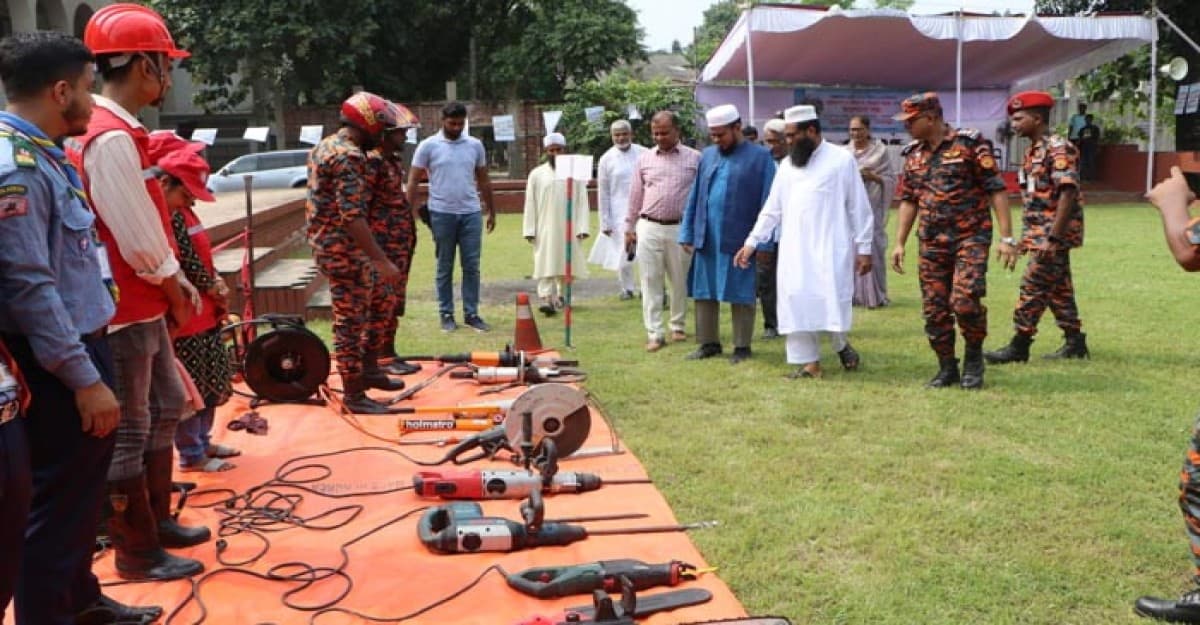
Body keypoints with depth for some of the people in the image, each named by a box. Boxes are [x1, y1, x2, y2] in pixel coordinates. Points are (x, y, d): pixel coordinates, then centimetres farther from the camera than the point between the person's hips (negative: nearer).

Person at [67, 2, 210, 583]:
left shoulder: (115, 128, 11)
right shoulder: (110, 138, -23)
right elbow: (137, 239, -22)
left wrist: (175, 281, 11)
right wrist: (175, 291, -7)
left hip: (144, 304, 11)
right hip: (122, 310, -11)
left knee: (165, 406, 21)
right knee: (129, 430, 1)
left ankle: (157, 520, 34)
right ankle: (137, 551, 15)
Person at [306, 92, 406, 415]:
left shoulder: (324, 147, 13)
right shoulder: (349, 157, -19)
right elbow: (353, 216, -26)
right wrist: (382, 261, -26)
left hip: (326, 243, 10)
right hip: (344, 250, -10)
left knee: (360, 312, 21)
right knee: (349, 321, -2)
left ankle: (369, 369, 34)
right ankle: (354, 394, 6)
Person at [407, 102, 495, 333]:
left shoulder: (475, 145, 7)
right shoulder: (428, 146, -1)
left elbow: (483, 181, 15)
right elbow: (413, 181, 0)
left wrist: (492, 212, 15)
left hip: (471, 213, 2)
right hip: (442, 214, -2)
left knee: (472, 266, 3)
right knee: (445, 267, 6)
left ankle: (471, 313, 12)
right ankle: (446, 314, 14)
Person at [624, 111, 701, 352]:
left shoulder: (694, 158, 0)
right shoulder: (644, 159, 7)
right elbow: (635, 195, 11)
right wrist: (629, 228, 10)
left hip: (680, 228, -1)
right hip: (649, 228, 1)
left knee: (680, 281, 10)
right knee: (651, 282, 0)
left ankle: (678, 326, 27)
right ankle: (655, 334, 4)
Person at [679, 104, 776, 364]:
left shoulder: (760, 157, -4)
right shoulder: (707, 155, 11)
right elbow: (694, 197, 14)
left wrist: (763, 243, -11)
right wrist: (687, 233, 9)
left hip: (739, 240, -5)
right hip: (707, 239, 5)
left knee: (741, 296, 5)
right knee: (704, 293, 9)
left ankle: (742, 347, 16)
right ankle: (708, 343, 21)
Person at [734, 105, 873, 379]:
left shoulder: (842, 159, -1)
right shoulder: (787, 165, 12)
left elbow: (859, 208, -1)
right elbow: (772, 209, 16)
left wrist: (864, 248, -5)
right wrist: (752, 242, 9)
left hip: (830, 248, -4)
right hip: (794, 251, 5)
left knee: (832, 302, -8)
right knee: (797, 304, 2)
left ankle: (841, 344, 21)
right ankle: (808, 362, 11)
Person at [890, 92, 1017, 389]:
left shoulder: (969, 144, -7)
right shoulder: (913, 154, 11)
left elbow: (997, 189, -9)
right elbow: (908, 200, 18)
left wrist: (1007, 237, -14)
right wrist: (899, 243, 12)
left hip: (970, 237, -6)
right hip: (932, 242, 6)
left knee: (965, 301, -17)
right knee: (934, 309, 4)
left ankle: (974, 354, 8)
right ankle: (947, 369, 18)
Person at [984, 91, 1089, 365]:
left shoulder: (1058, 149, -15)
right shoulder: (1034, 151, 15)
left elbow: (1068, 192, -22)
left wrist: (1053, 237, -25)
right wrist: (1028, 237, 18)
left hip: (1055, 232, -9)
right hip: (1040, 233, 9)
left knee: (1033, 286, -7)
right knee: (1058, 288, 12)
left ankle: (1020, 346, -2)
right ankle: (1074, 342, 19)